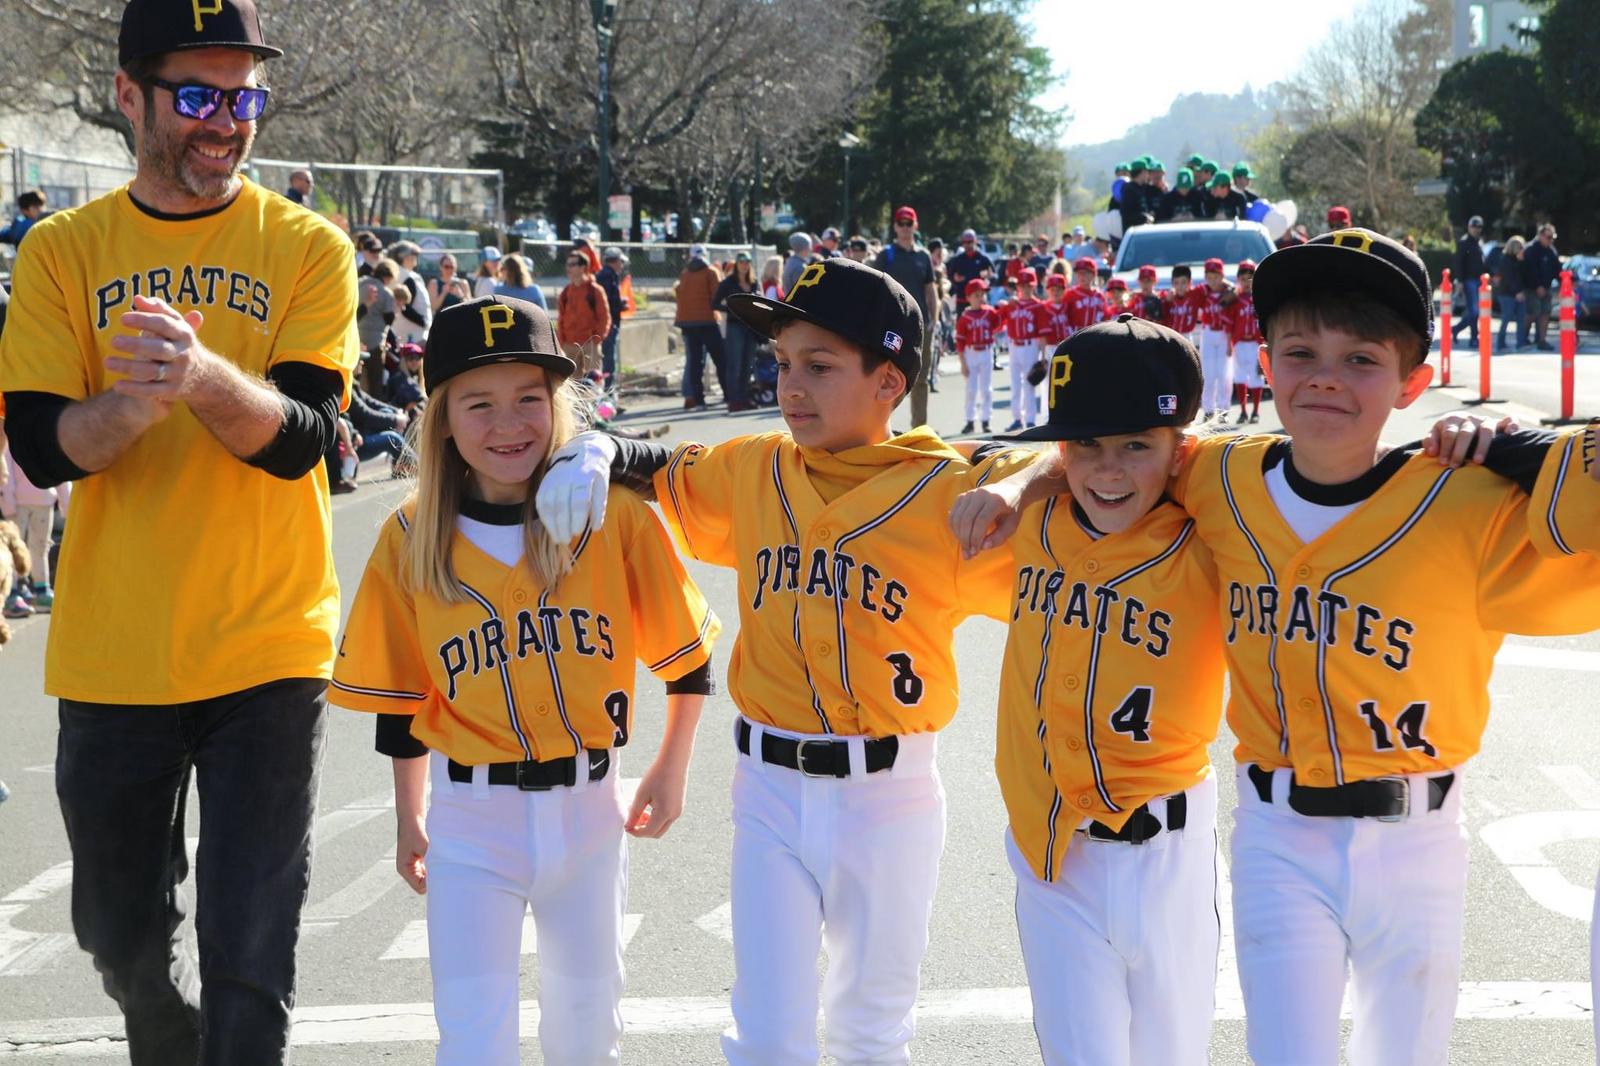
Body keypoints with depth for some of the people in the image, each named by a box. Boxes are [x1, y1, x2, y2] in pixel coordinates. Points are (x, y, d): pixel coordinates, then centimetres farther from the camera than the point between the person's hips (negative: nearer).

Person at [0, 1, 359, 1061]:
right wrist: (136, 401, -27)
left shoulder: (306, 248, 0)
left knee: (248, 961, -3)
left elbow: (301, 437, -13)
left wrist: (204, 376, -33)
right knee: (124, 936, 16)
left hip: (267, 651, -2)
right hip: (111, 657, 2)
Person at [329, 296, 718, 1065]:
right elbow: (400, 696, 6)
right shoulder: (412, 538, -6)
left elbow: (686, 654, 1)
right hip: (471, 817, -1)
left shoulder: (614, 513, -10)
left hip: (587, 807, 1)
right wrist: (409, 821, 11)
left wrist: (670, 771, 3)